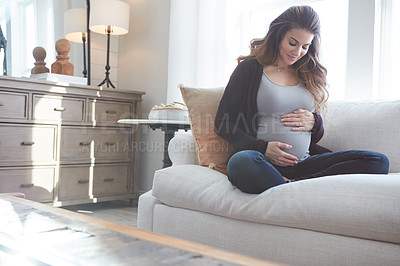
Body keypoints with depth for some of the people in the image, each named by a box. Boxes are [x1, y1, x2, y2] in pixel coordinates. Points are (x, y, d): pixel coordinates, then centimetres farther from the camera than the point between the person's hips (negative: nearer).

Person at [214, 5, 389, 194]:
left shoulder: (309, 75, 19)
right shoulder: (249, 68, 5)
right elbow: (222, 123, 1)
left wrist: (314, 123, 0)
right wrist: (262, 148, -12)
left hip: (303, 163, 5)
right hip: (265, 163, -5)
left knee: (378, 162, -15)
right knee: (241, 163, -41)